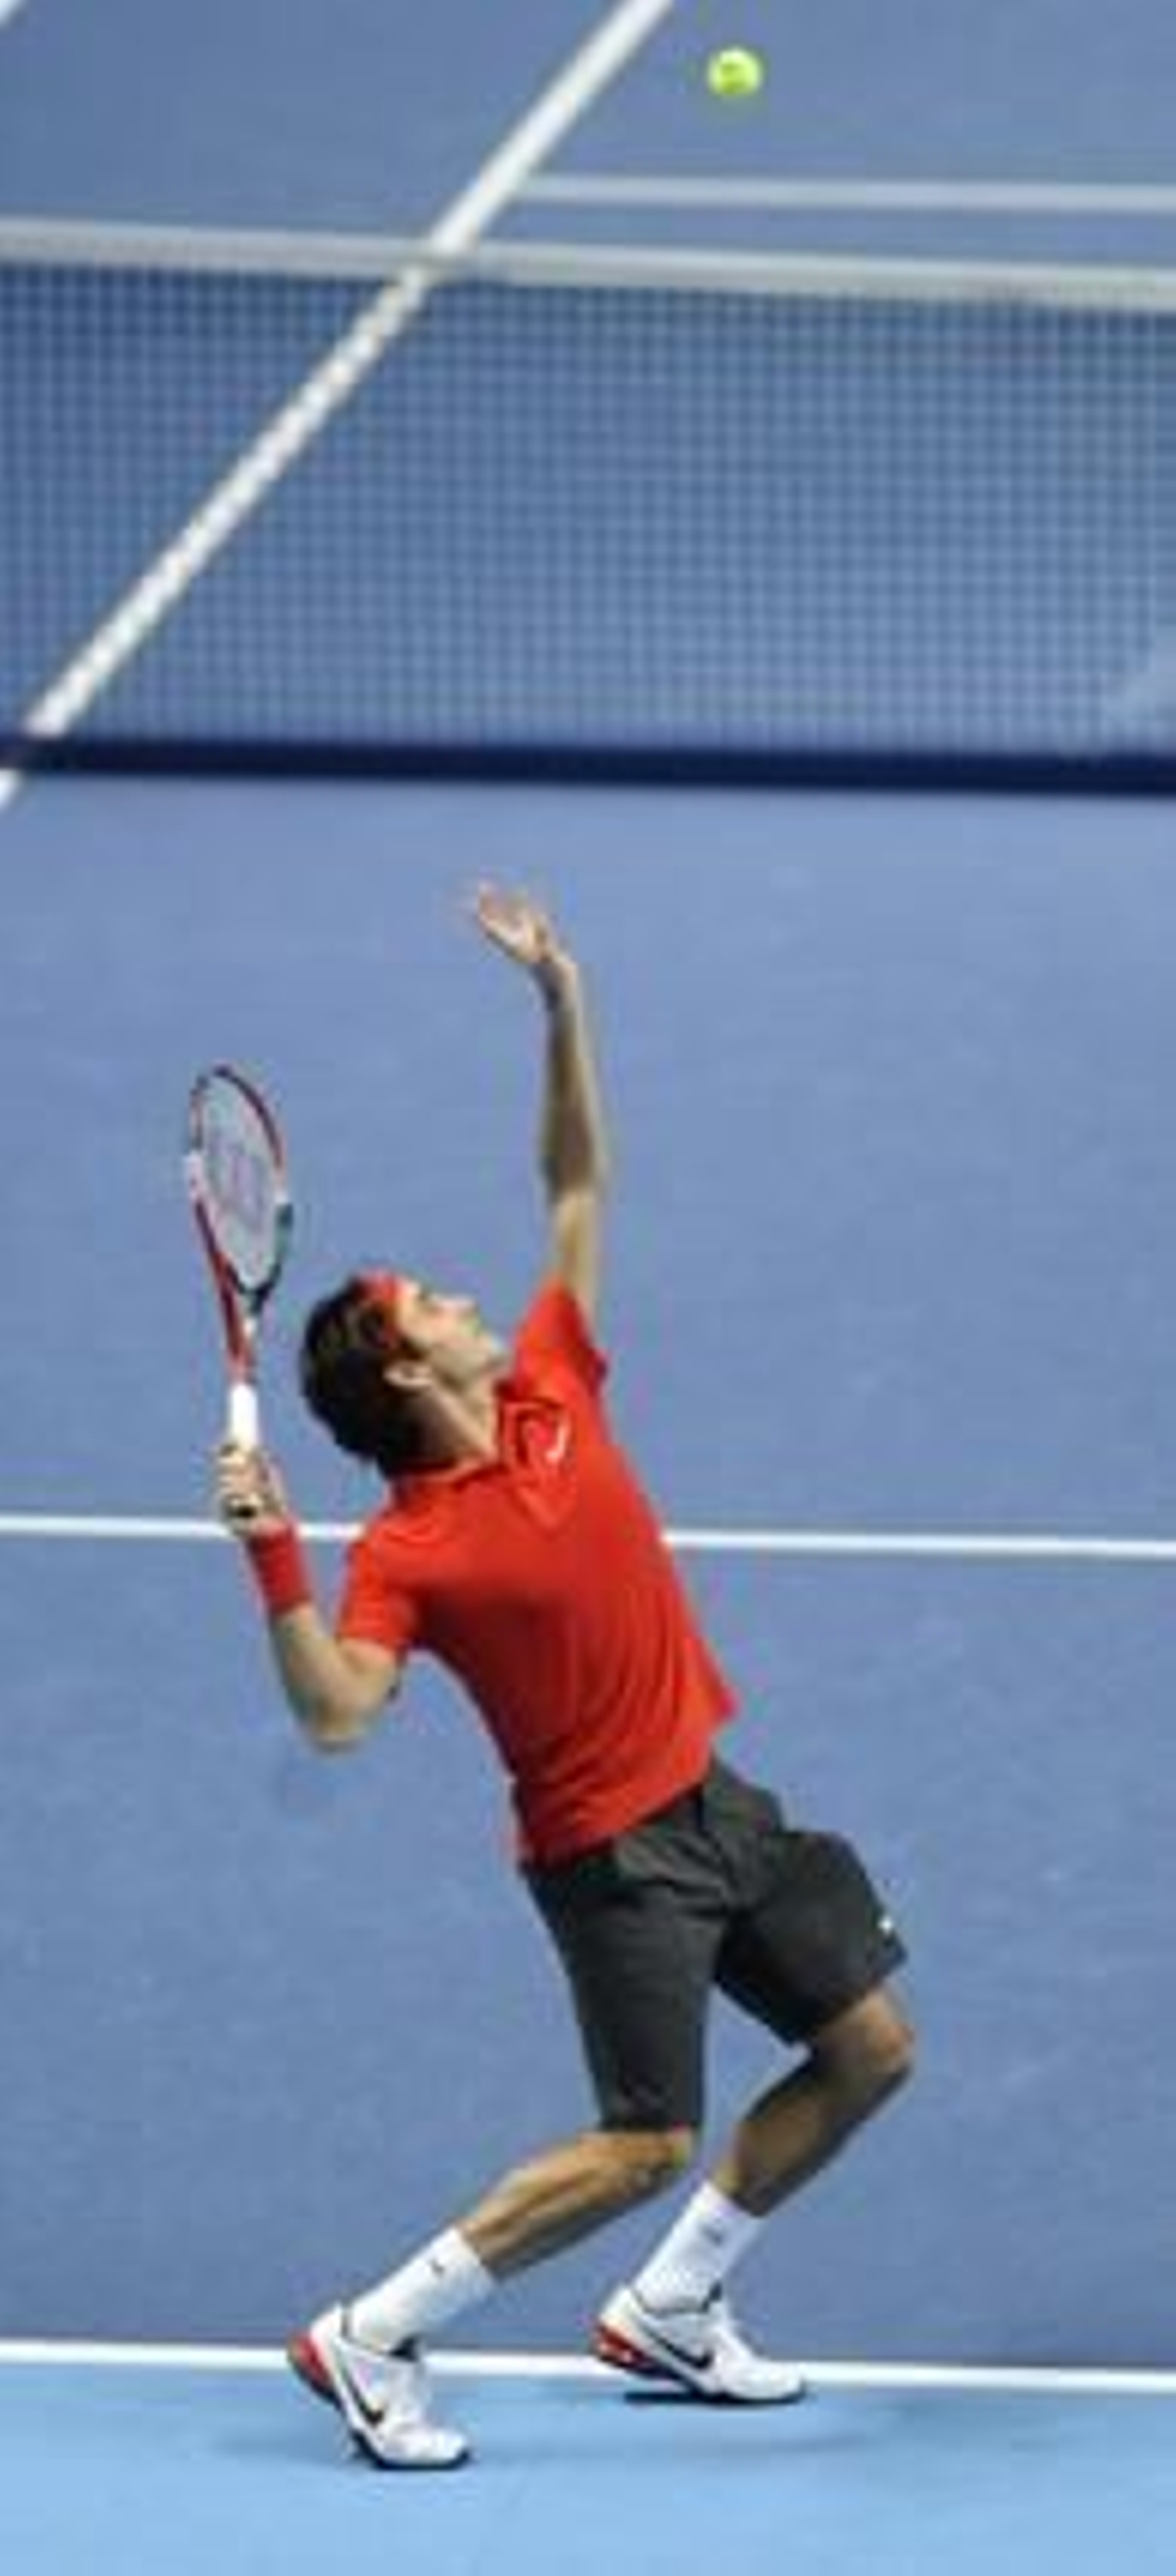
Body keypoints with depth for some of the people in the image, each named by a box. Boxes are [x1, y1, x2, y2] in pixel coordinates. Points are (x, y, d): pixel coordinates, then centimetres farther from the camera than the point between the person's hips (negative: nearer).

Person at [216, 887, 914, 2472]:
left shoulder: (553, 1391, 1)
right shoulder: (409, 1551, -18)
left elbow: (579, 1183, 7)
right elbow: (335, 1714, -30)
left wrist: (562, 1003, -2)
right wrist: (274, 1560, -41)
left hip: (716, 1799, 8)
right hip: (614, 1845, -8)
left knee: (869, 2052, 12)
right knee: (645, 2147, -12)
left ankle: (670, 2313, 23)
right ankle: (369, 2341, -2)